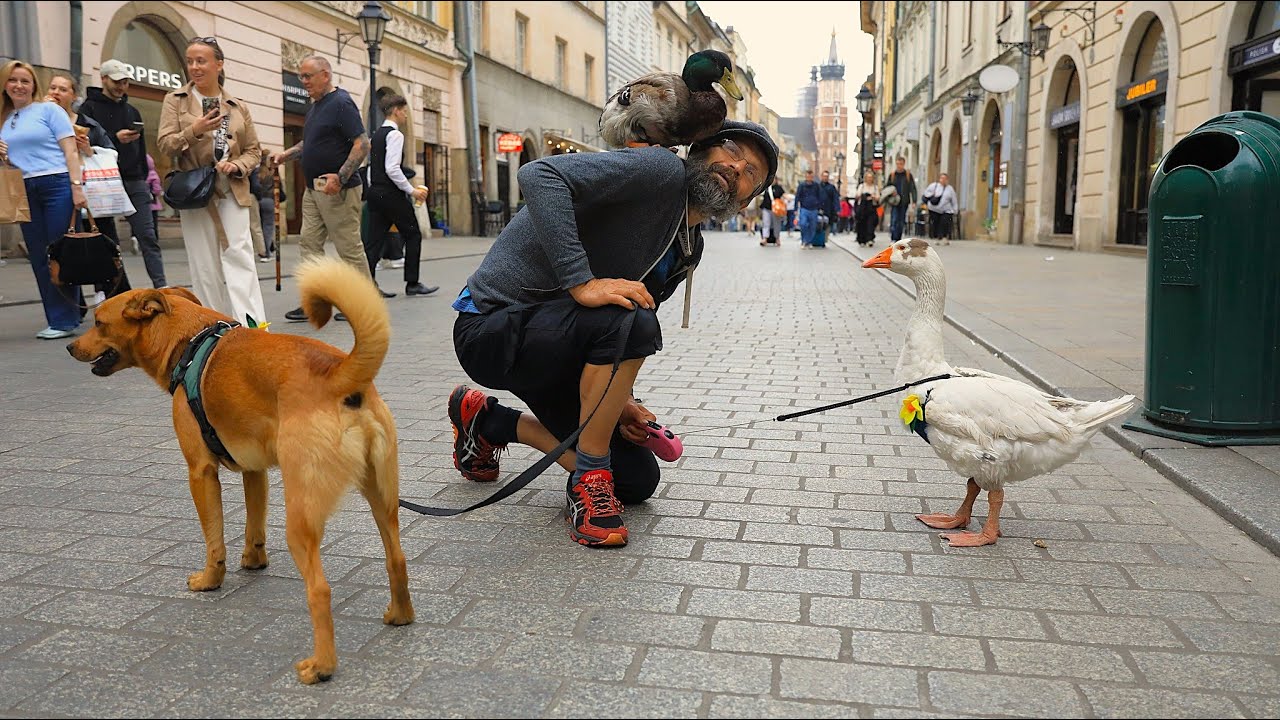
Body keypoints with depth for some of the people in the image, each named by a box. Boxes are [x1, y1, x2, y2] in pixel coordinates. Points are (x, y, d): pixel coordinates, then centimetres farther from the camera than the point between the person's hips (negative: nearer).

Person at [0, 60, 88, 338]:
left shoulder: (49, 110, 4)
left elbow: (70, 151, -3)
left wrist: (77, 185, -14)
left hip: (56, 184, -6)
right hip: (24, 191, 6)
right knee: (39, 258, 4)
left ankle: (65, 320, -2)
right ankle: (57, 319, 9)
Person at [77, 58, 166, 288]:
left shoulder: (132, 111, 20)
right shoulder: (89, 108, 4)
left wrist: (144, 179, 13)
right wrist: (115, 138, -18)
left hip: (134, 182, 4)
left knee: (148, 236, -4)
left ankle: (161, 286, -7)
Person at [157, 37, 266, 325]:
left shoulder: (238, 106, 11)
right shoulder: (175, 100, 7)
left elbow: (253, 150, 13)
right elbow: (164, 144, -1)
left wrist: (237, 166, -8)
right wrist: (194, 131, -18)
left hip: (233, 192, 0)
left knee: (239, 255, -10)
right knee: (205, 266, 2)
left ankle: (252, 326, -16)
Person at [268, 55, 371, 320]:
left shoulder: (341, 103, -11)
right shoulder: (315, 106, 17)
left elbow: (362, 145, -19)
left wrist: (340, 177, -27)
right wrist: (286, 155, 13)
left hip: (338, 189, -10)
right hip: (313, 189, 10)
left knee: (349, 246, -3)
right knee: (309, 243, 6)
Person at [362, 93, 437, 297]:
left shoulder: (376, 135, 16)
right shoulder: (395, 134, -11)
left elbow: (372, 167, 18)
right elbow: (392, 169, -21)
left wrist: (373, 188, 21)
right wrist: (412, 190, -16)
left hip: (375, 191, 9)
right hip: (391, 193, -9)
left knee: (375, 239, 5)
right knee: (413, 235, 3)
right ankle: (412, 284, 6)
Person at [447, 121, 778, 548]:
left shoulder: (688, 250, 9)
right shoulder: (660, 169, -18)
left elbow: (633, 330, 15)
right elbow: (539, 175, -31)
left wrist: (618, 400, 0)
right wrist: (582, 283, -36)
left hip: (553, 343, 9)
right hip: (491, 330, -9)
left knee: (638, 480, 10)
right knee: (628, 320, -35)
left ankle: (490, 423, 25)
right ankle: (589, 483, -16)